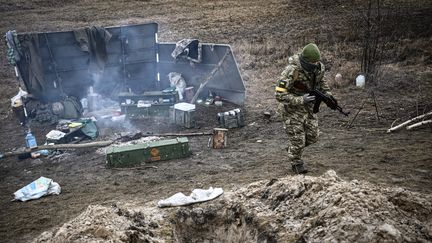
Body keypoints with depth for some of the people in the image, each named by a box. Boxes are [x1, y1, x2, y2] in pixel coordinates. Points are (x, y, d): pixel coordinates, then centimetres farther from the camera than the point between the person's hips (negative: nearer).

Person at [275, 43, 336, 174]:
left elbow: (321, 81, 12)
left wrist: (327, 93, -6)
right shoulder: (292, 71, -31)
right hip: (292, 108, -6)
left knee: (312, 136, 10)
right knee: (297, 139, 0)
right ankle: (296, 163, 27)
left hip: (308, 106, 6)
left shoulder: (319, 67, -10)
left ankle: (292, 148, 38)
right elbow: (280, 95, -30)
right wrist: (300, 100, -36)